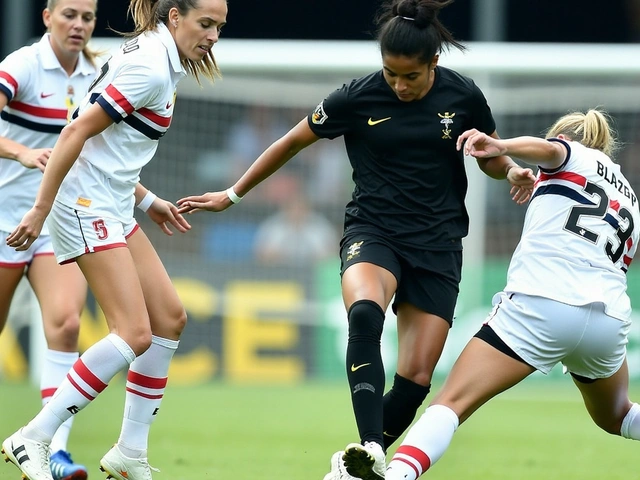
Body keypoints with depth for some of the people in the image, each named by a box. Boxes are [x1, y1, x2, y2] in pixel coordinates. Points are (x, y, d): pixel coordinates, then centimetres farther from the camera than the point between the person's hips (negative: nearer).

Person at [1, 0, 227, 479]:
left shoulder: (153, 56, 13)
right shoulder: (151, 69, -18)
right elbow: (77, 132, -21)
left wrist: (146, 199, 20)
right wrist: (41, 209, -21)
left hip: (112, 208, 11)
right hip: (86, 206, -11)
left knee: (169, 317, 8)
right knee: (134, 334, -16)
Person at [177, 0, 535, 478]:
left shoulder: (463, 96, -4)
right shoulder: (358, 97, -8)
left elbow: (491, 157, 13)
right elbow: (292, 142, 6)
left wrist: (514, 171, -10)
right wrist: (233, 195, 12)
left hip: (438, 245, 2)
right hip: (372, 231, -2)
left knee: (416, 378, -9)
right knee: (364, 313, -36)